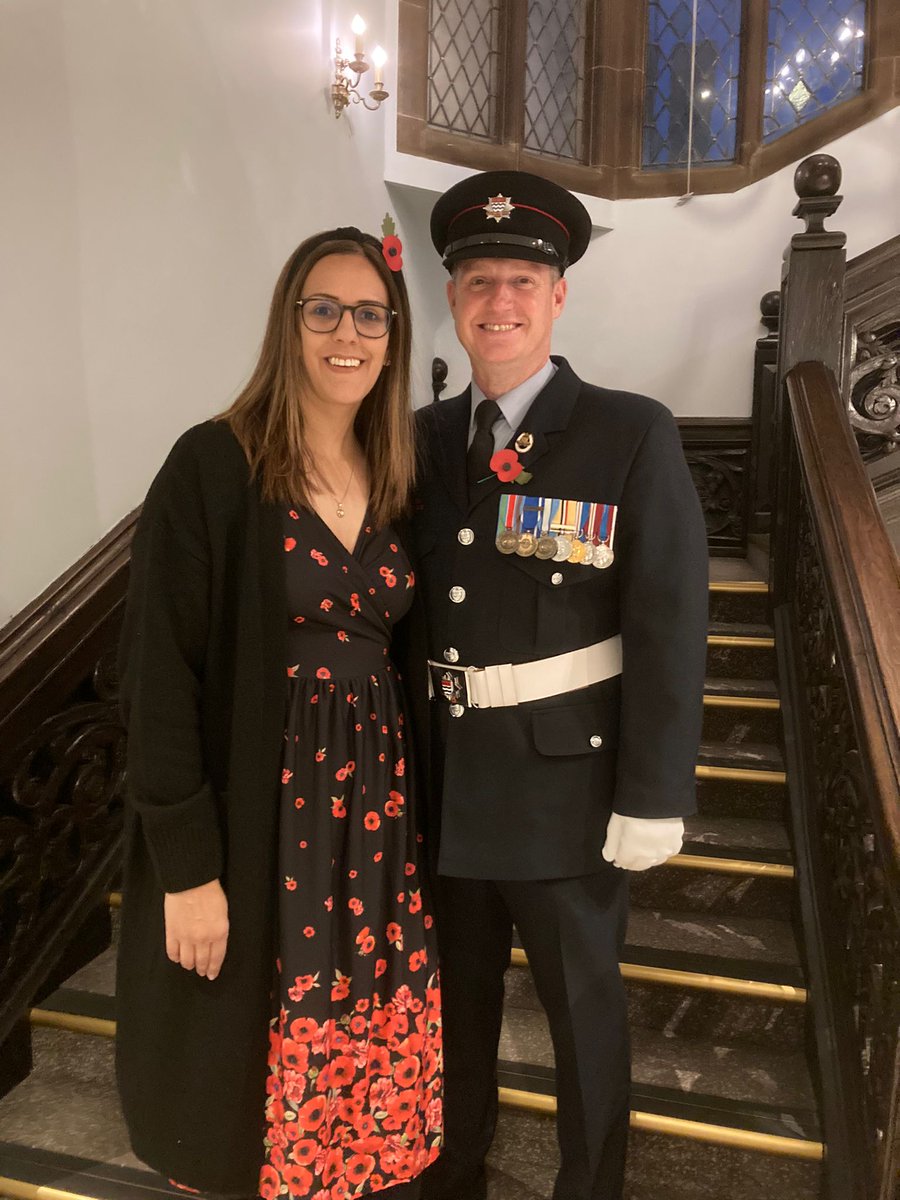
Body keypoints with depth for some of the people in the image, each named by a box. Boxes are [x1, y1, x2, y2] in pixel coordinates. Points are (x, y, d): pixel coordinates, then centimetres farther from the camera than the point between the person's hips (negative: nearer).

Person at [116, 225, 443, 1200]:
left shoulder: (394, 478, 6)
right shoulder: (212, 468, -12)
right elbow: (160, 674, -13)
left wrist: (406, 804, 7)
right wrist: (187, 866, -14)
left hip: (377, 805, 5)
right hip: (256, 814, -5)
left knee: (380, 1047, 16)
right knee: (262, 1063, 12)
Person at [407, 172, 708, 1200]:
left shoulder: (633, 436, -9)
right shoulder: (425, 440, 3)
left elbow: (669, 627, -12)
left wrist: (653, 798, -14)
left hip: (564, 784, -4)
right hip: (443, 782, 4)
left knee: (583, 1004, 16)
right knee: (455, 994, 22)